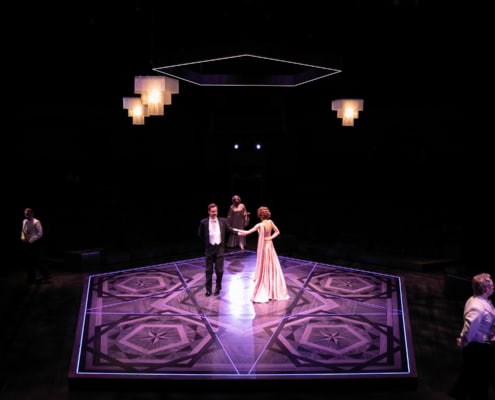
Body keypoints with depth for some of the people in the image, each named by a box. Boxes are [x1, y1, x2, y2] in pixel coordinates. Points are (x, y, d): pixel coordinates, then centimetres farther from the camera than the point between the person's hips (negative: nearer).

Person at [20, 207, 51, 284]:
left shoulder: (36, 222, -15)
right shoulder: (24, 221, 7)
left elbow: (40, 234, -19)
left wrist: (30, 240, -18)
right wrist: (22, 237, 1)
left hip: (35, 244, -7)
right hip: (27, 244, 7)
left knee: (36, 262, -3)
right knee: (27, 262, 9)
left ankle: (46, 275, 15)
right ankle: (31, 278, 22)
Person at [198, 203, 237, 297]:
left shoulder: (223, 221, -3)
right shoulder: (204, 222, -5)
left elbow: (230, 229, -2)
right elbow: (200, 234, 8)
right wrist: (206, 243, 9)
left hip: (220, 248, 0)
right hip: (209, 249, 0)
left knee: (219, 270, 4)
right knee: (209, 270, 8)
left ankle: (218, 288, 23)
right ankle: (208, 289, 21)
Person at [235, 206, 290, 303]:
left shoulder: (260, 225, -22)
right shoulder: (270, 222, -4)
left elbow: (247, 232, -23)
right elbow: (277, 232, 8)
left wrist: (237, 230, -12)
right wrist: (270, 237, -2)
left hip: (263, 248, -5)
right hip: (270, 246, 5)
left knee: (263, 271, 3)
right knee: (273, 269, 13)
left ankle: (261, 294, 8)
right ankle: (275, 292, 21)